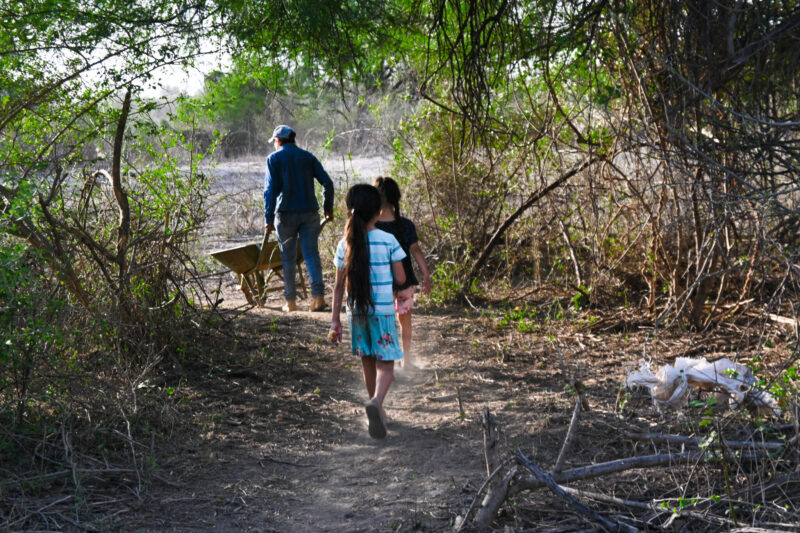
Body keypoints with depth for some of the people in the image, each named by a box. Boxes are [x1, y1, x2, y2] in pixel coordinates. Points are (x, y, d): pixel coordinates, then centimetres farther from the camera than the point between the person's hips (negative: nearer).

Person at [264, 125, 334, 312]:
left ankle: (290, 301, 9)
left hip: (286, 213, -2)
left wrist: (269, 218, -6)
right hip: (310, 212, 2)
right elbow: (327, 183, 6)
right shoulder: (308, 157, 11)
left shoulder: (274, 158, 2)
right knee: (311, 254, 0)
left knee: (288, 257, 6)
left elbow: (270, 190, -7)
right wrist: (328, 208, 16)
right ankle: (318, 296, -14)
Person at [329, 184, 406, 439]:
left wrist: (335, 319, 3)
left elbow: (339, 286, -1)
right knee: (385, 364, 0)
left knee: (367, 361, 18)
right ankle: (376, 401, -27)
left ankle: (376, 408, 30)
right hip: (383, 311, -3)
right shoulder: (388, 241, -11)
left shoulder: (345, 245, -4)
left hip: (356, 312, 3)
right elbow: (400, 278, -7)